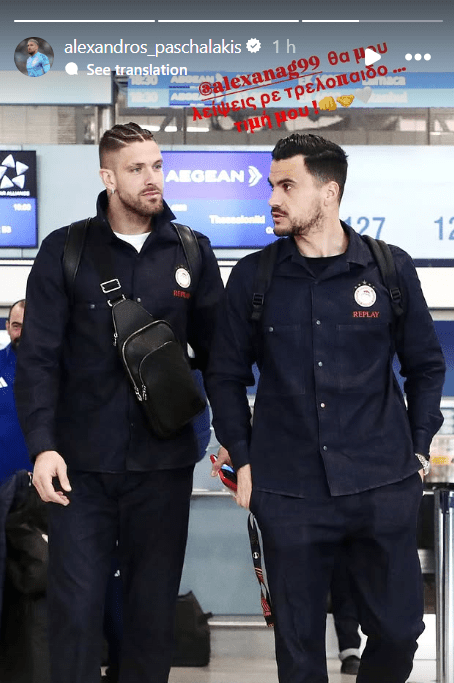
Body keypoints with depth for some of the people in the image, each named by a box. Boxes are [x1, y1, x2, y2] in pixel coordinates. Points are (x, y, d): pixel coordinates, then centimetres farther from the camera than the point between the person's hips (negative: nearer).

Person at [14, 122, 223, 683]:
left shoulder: (191, 252, 6)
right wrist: (43, 445, -14)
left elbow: (215, 350, 12)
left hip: (164, 463, 2)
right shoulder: (64, 251, 0)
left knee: (154, 606, 9)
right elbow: (38, 357, -3)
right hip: (80, 464, -1)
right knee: (75, 606, -1)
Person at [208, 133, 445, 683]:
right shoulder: (253, 277, 2)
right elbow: (226, 375, 10)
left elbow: (425, 365, 11)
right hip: (286, 491, 0)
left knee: (398, 629, 7)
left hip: (383, 487, 0)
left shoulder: (391, 268, 1)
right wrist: (242, 458, 4)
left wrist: (417, 449, 5)